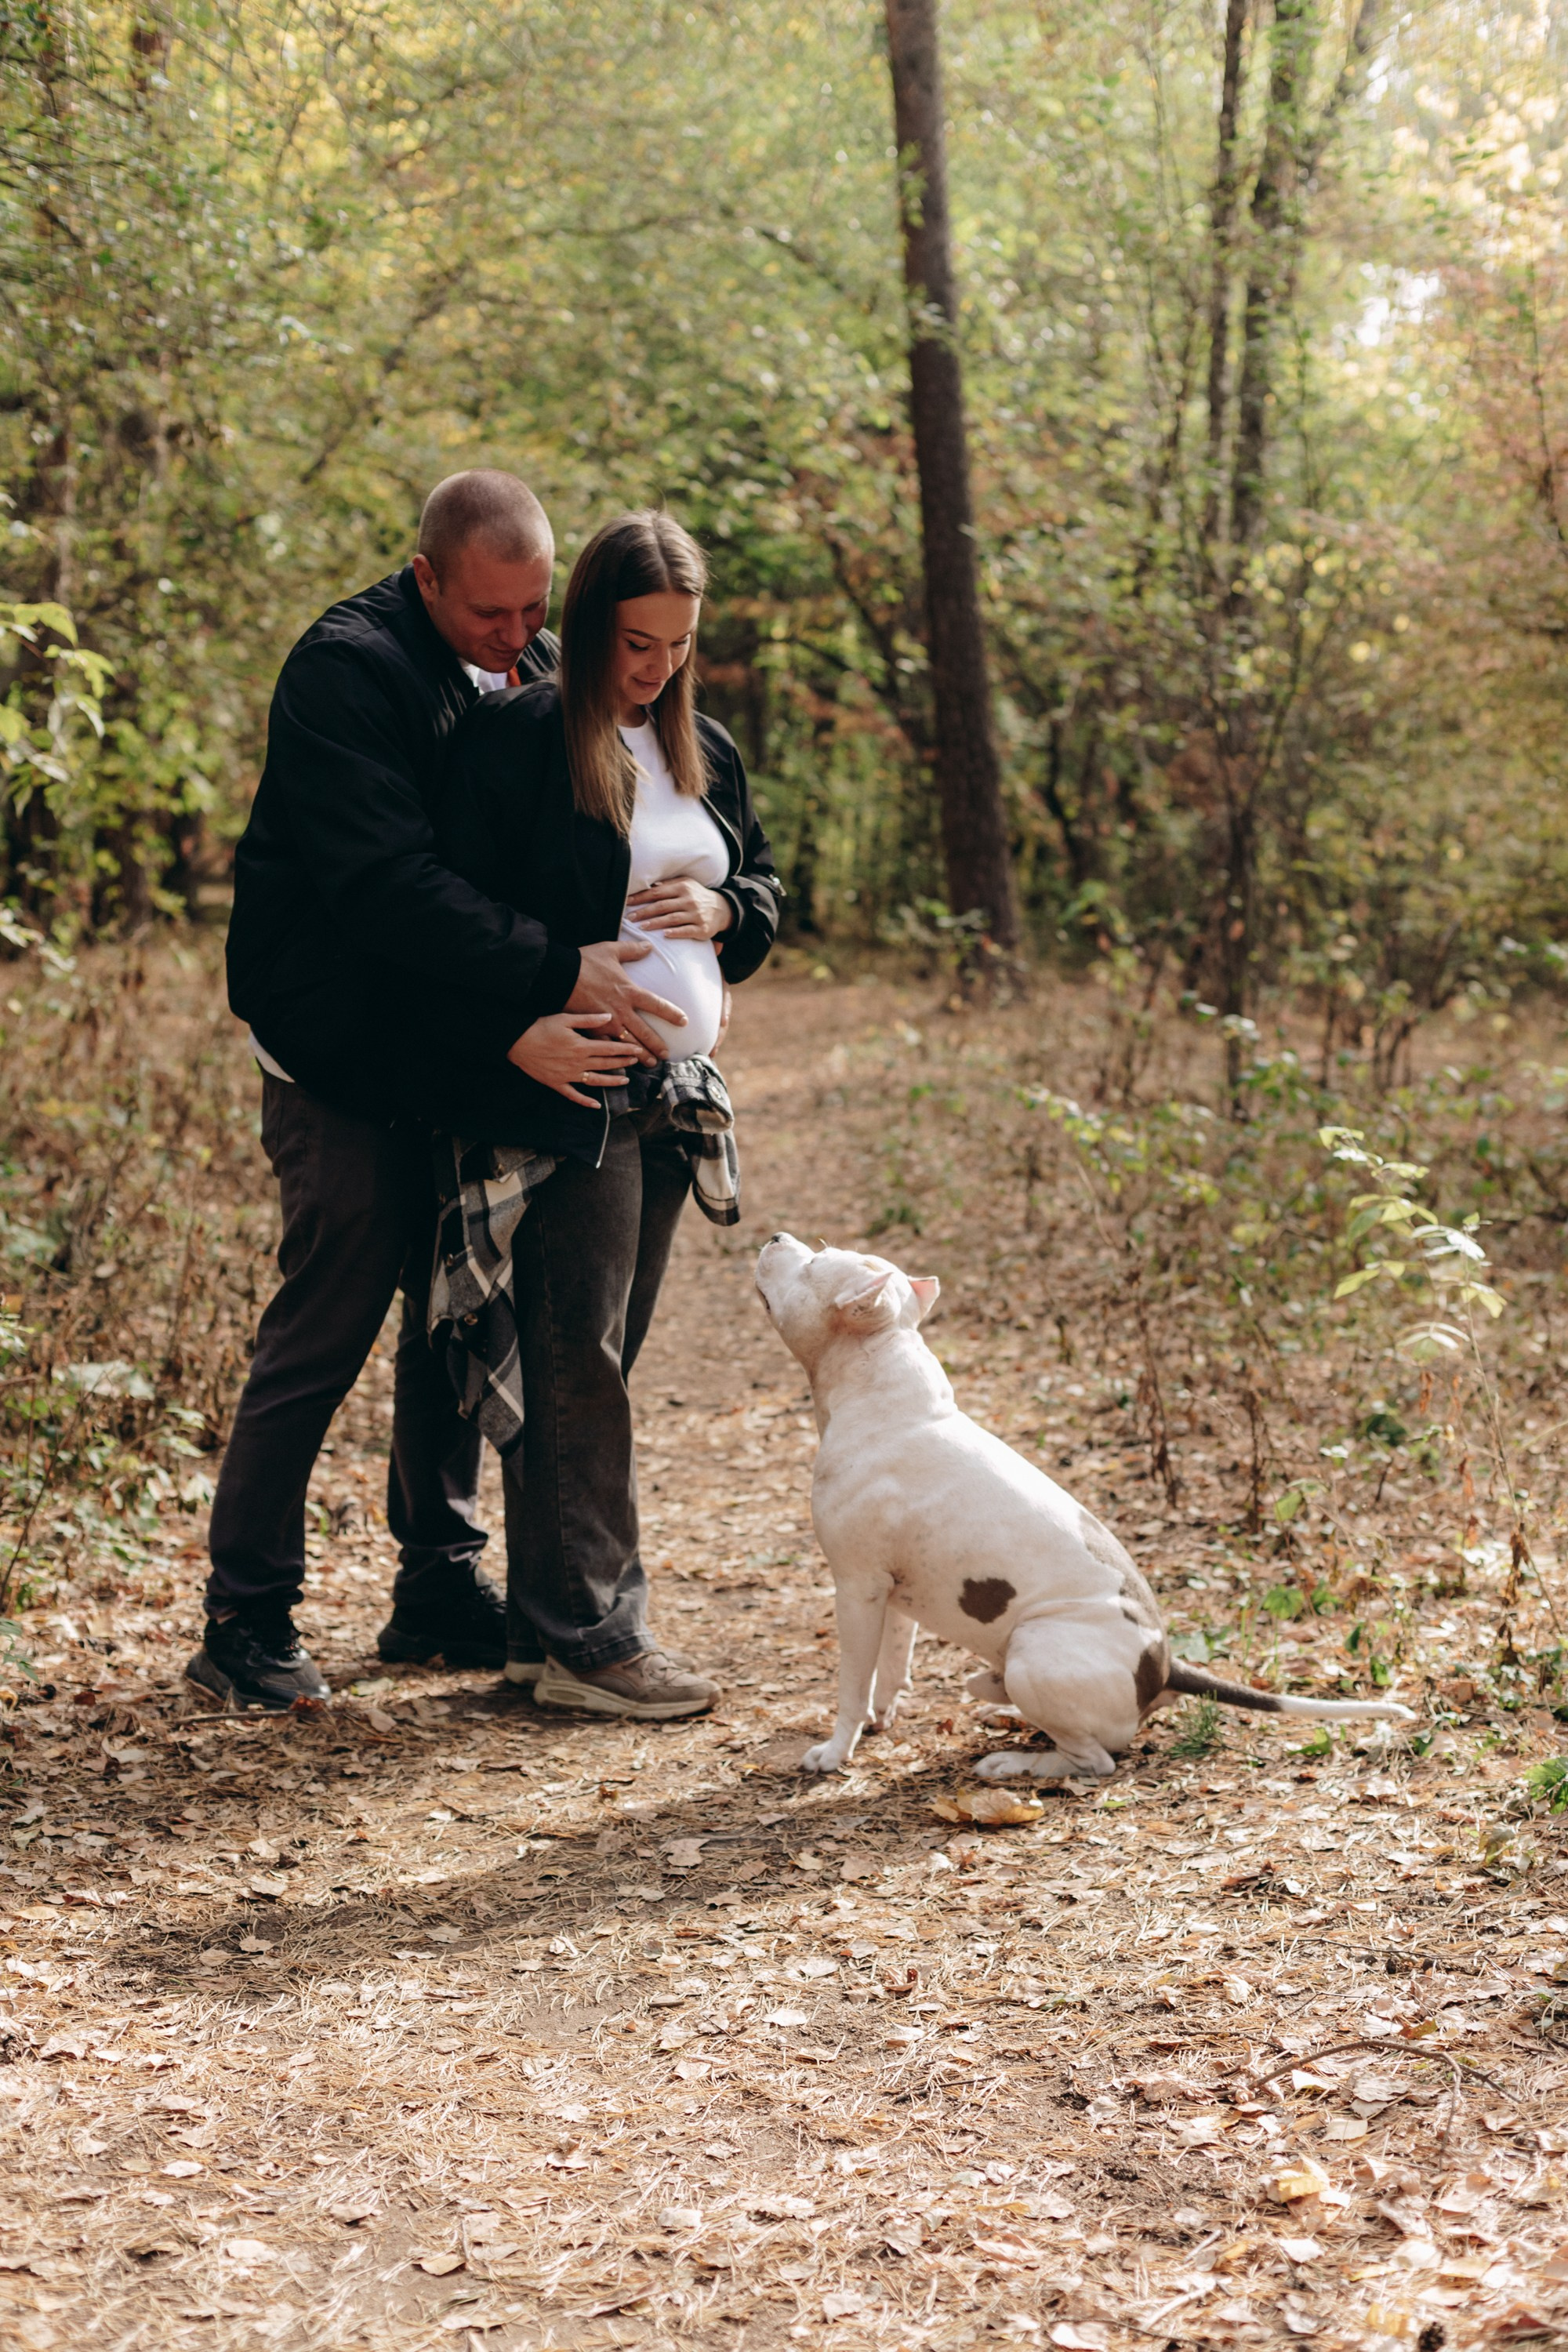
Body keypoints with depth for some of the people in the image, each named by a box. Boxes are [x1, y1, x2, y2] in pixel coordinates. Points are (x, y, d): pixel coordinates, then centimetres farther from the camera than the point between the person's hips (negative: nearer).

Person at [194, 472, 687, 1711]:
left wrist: (665, 957, -5)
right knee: (322, 1332, -4)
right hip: (348, 1062, -7)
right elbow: (386, 880, -28)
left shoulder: (539, 670, 8)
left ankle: (442, 1585, 25)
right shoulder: (347, 670, -17)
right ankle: (246, 1618, 6)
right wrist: (557, 972, -33)